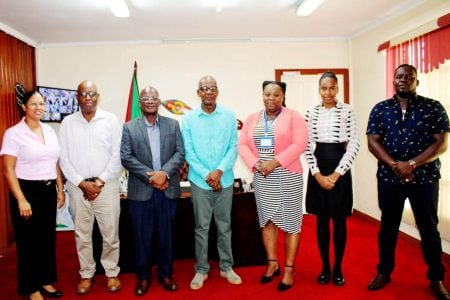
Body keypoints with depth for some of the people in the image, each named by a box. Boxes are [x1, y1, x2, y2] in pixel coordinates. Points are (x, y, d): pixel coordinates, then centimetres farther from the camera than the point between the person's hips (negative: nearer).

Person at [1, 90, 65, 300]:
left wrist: (60, 190, 11)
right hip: (27, 191, -5)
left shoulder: (50, 131, 7)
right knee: (29, 241, 7)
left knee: (48, 237, 14)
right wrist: (21, 200, -17)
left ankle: (46, 280, 32)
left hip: (49, 191, 5)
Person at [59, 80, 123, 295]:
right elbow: (64, 158, 1)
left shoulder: (111, 120, -1)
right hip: (78, 186, 2)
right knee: (82, 233, 11)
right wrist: (82, 183, -8)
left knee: (110, 232, 5)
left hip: (106, 185, -1)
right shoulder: (67, 123, 3)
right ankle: (86, 274, 27)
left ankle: (112, 273, 22)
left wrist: (100, 181, -9)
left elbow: (116, 155, -3)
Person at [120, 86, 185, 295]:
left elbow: (180, 153, 0)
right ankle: (143, 276, 24)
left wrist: (164, 173, -15)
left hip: (168, 190, 1)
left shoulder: (173, 125, 7)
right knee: (142, 236, 8)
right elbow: (126, 157, -5)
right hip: (140, 191, -1)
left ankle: (165, 274, 27)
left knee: (166, 235, 11)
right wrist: (150, 176, -14)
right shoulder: (129, 127, 3)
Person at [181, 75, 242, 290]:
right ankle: (201, 270, 23)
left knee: (224, 226, 12)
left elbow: (233, 147, -2)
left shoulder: (229, 116, 0)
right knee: (202, 227, 9)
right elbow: (188, 152, -4)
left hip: (225, 181, 1)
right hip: (200, 182, -1)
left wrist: (219, 171, -15)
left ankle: (226, 267, 27)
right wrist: (206, 175, -12)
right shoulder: (189, 118, -2)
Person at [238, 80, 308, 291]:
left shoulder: (293, 117, -3)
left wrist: (275, 162, -19)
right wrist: (255, 164, -11)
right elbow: (242, 144, 5)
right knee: (267, 219, 11)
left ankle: (289, 268, 14)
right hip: (261, 177, 4)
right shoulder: (252, 119, 10)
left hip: (287, 176, -4)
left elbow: (299, 144, -13)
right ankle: (272, 263, 26)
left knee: (289, 221, 2)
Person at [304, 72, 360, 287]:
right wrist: (318, 174, -8)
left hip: (340, 170, -1)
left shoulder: (347, 111, -1)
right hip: (318, 170, 2)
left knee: (339, 220, 7)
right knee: (321, 220, 8)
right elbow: (307, 146, 2)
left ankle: (338, 268, 21)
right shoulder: (312, 113, 4)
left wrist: (336, 174, -11)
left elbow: (354, 144, -6)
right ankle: (325, 267, 22)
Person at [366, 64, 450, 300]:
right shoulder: (380, 109, 5)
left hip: (424, 177, -1)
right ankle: (384, 272, 27)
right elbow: (373, 142, -2)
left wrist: (411, 164, -18)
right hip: (389, 178, 1)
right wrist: (395, 165, -16)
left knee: (429, 228, 9)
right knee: (388, 226, 12)